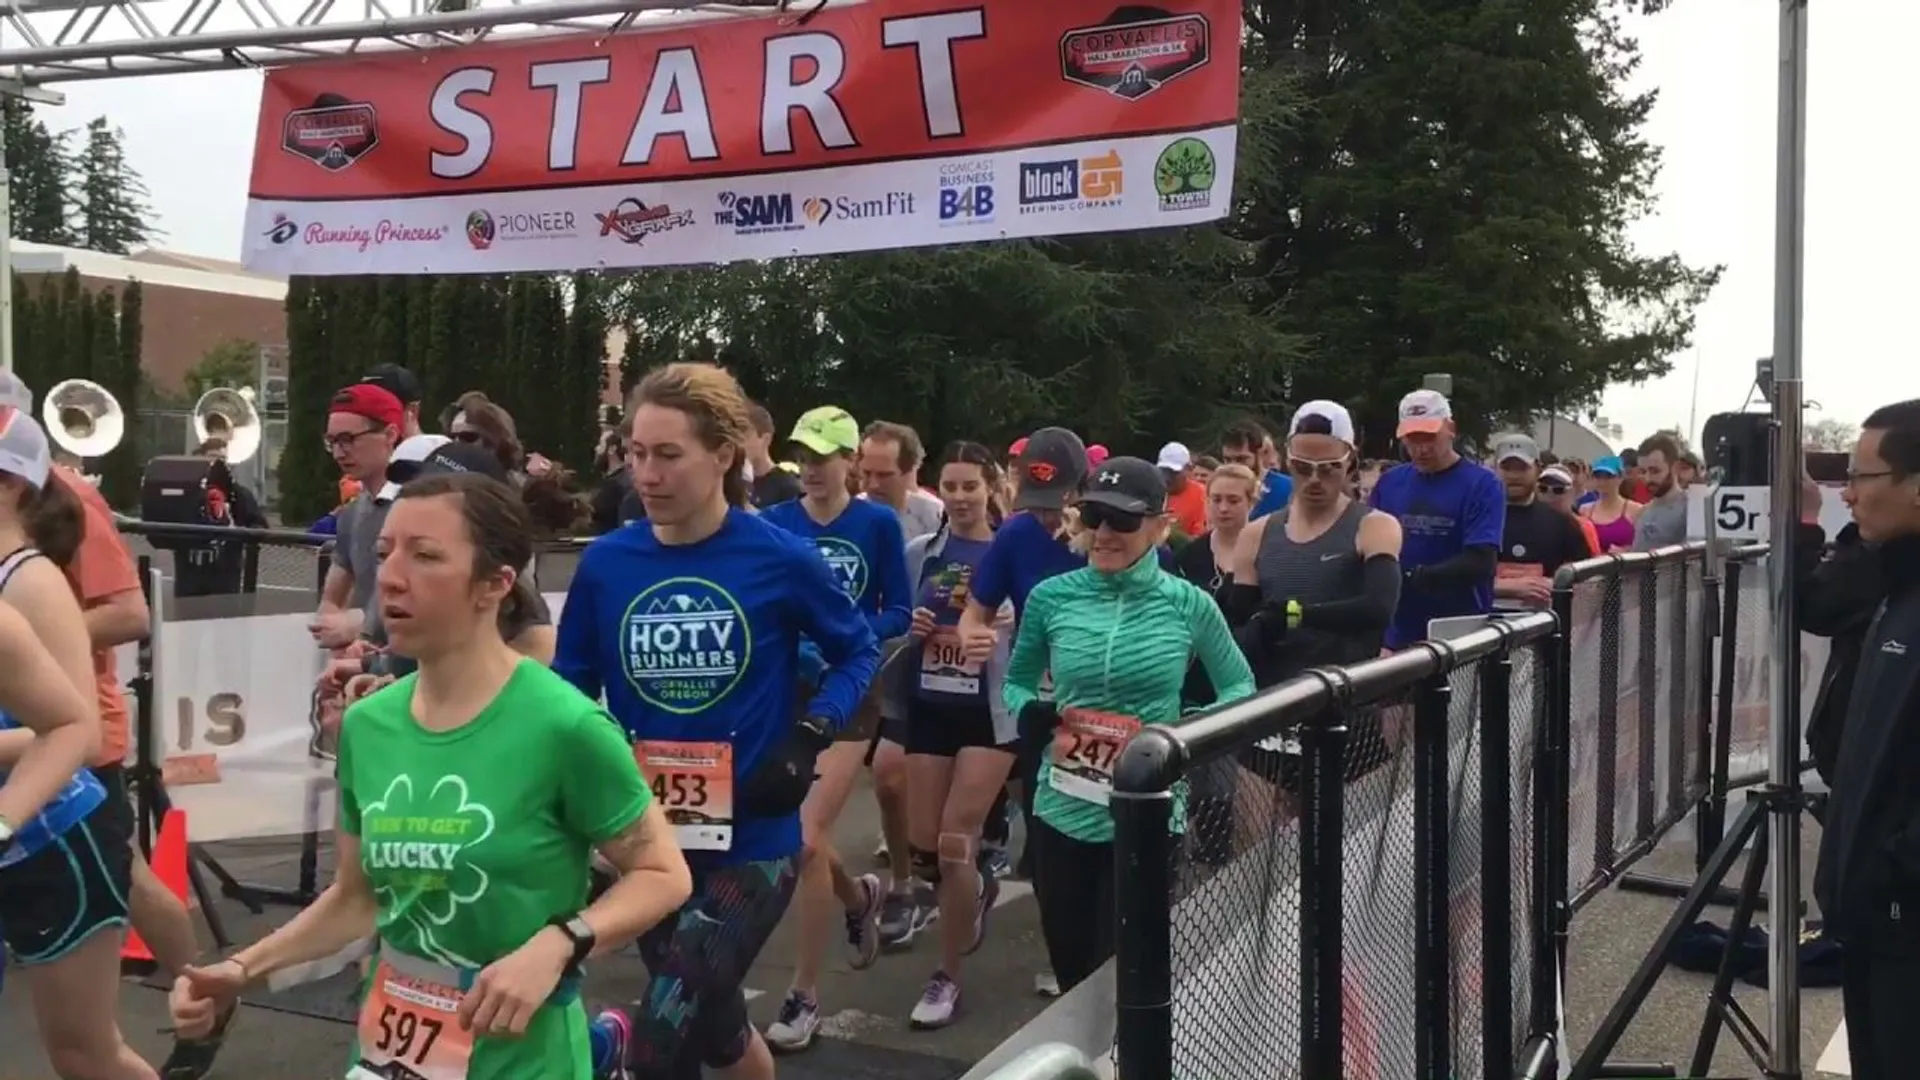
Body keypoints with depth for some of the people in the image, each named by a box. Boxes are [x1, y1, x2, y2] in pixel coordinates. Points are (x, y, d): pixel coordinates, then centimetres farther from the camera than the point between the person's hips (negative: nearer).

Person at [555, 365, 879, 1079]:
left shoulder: (781, 558, -12)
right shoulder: (606, 563, -5)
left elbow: (858, 651, 3)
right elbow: (569, 691, 6)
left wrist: (807, 740, -11)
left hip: (752, 841, -3)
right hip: (646, 838, 4)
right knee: (705, 1022, 21)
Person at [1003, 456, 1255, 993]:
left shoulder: (1189, 605, -6)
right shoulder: (1050, 597, -2)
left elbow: (1239, 686, 8)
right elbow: (1016, 683, 13)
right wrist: (1031, 714, -9)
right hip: (1062, 816, 3)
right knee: (1072, 979, 16)